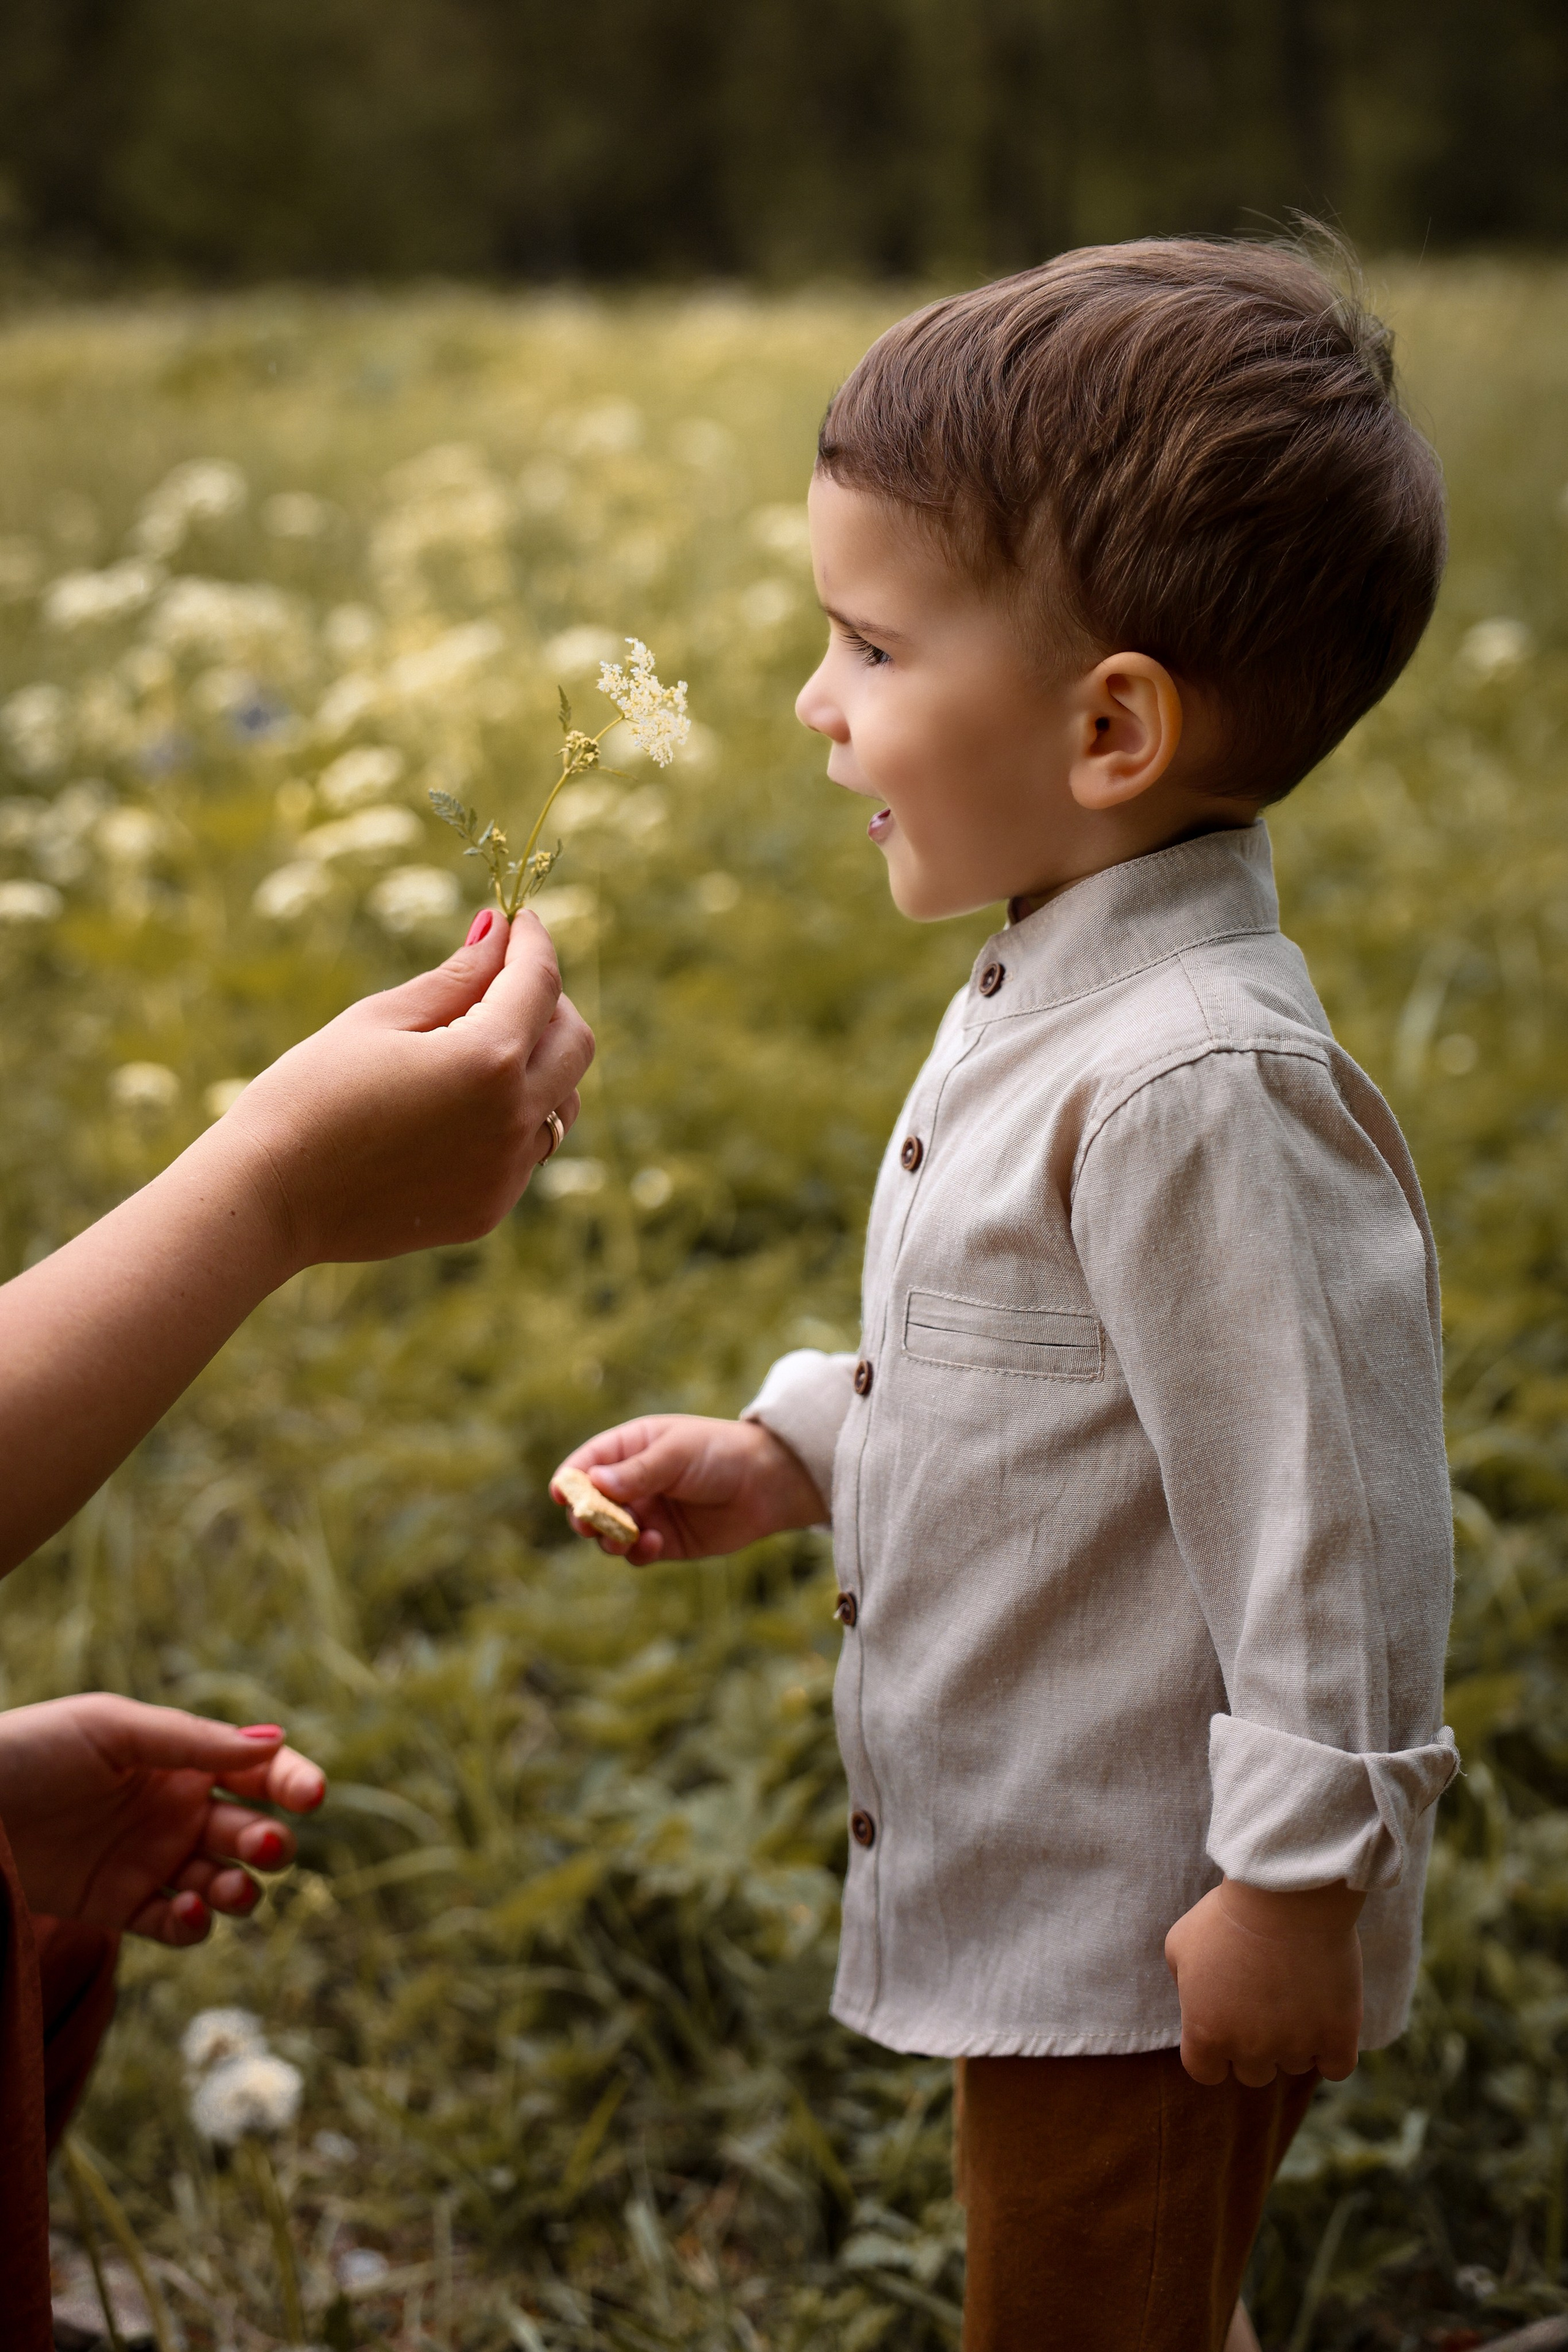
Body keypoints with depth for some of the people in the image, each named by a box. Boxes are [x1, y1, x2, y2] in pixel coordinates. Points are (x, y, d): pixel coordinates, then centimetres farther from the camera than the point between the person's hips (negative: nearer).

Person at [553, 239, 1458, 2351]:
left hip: (1155, 1937, -9)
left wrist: (1300, 1878, -21)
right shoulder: (1055, 1001, 3)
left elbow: (1332, 1506, -26)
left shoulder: (1199, 1089, -29)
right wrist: (791, 1451, 9)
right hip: (1048, 1891, 9)